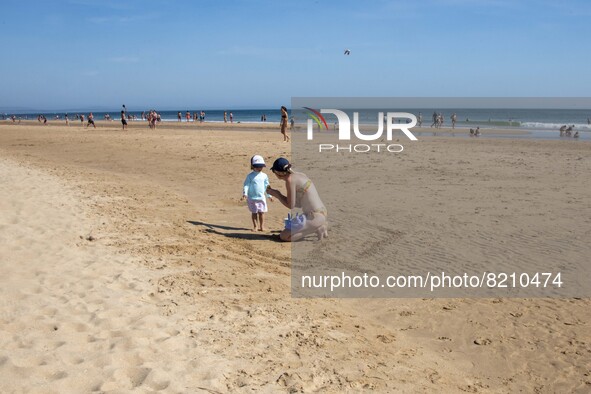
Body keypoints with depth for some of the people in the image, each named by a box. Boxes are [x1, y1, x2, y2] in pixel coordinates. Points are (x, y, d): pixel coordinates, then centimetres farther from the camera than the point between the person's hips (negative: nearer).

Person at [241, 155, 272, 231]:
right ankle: (255, 226, 14)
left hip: (261, 197, 2)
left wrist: (269, 195, 16)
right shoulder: (250, 176, -3)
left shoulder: (264, 176, 6)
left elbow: (266, 186, 14)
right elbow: (246, 185, -7)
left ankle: (262, 226, 12)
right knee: (254, 212, 5)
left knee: (261, 212, 3)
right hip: (252, 198, -2)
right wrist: (245, 193, -20)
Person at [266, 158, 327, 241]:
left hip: (315, 217, -9)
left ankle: (317, 229, -6)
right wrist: (277, 195, 16)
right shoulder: (300, 175, 11)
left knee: (284, 236, -8)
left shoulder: (290, 180, -15)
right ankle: (320, 226, 12)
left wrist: (277, 194, 1)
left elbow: (290, 205, -12)